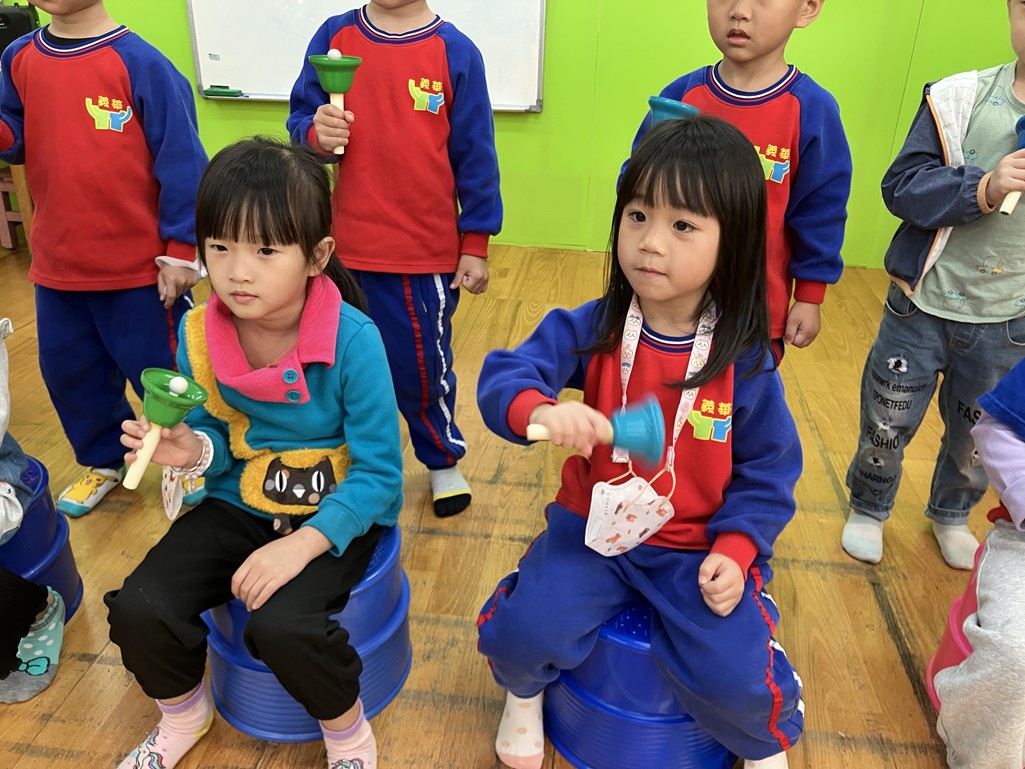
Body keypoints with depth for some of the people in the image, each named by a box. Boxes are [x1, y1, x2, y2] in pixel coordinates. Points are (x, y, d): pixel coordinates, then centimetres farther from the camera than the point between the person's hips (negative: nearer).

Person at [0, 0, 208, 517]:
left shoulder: (139, 62, -14)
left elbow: (180, 160, -13)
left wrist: (180, 250, -13)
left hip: (141, 264, -6)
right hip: (56, 262, 6)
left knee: (158, 369, 9)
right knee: (68, 370, 18)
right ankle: (103, 459, 41)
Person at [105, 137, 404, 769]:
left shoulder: (353, 339, -23)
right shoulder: (199, 334, -8)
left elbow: (379, 472, -18)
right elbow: (217, 437, 6)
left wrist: (303, 544, -26)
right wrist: (193, 449, -18)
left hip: (336, 515, -4)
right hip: (239, 505, 5)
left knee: (282, 625, -29)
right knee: (138, 610, -13)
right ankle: (184, 714, 24)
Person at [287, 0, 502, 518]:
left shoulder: (455, 51, -5)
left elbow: (474, 156, -2)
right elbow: (300, 120, 5)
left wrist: (475, 245, -2)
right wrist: (316, 134, -19)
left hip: (427, 252, -2)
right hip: (348, 249, 3)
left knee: (423, 365, 10)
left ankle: (443, 460, 35)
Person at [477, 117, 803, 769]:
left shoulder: (744, 361, -11)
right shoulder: (590, 329, -10)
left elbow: (768, 469, -2)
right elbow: (503, 376, -19)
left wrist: (736, 549, -15)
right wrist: (541, 409, -41)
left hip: (698, 548, 0)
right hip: (592, 528, 1)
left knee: (733, 680, -15)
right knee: (523, 630, -17)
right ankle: (523, 690, 23)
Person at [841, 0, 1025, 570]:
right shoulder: (961, 99, -10)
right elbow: (902, 186, -14)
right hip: (924, 306, -2)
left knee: (979, 436, 21)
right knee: (887, 424, 14)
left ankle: (952, 513, 49)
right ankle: (869, 507, 41)